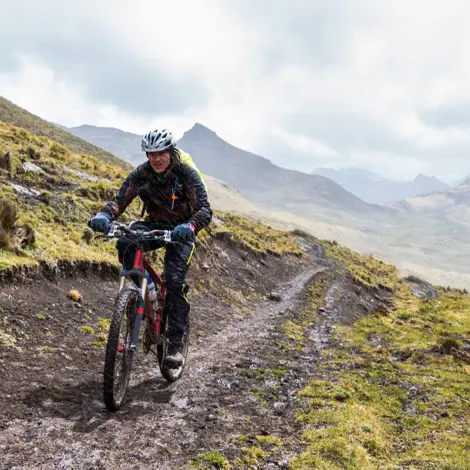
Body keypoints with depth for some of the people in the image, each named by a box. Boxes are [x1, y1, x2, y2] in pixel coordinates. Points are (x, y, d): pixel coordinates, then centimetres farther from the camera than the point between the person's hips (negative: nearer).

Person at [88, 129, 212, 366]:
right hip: (154, 224, 3)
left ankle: (176, 343, -12)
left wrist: (189, 227, -52)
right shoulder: (141, 173, -12)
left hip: (181, 229, -3)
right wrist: (103, 215, -42)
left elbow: (205, 209, -30)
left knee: (175, 279, -21)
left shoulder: (186, 173, -21)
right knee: (125, 241, -29)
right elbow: (120, 199, -19)